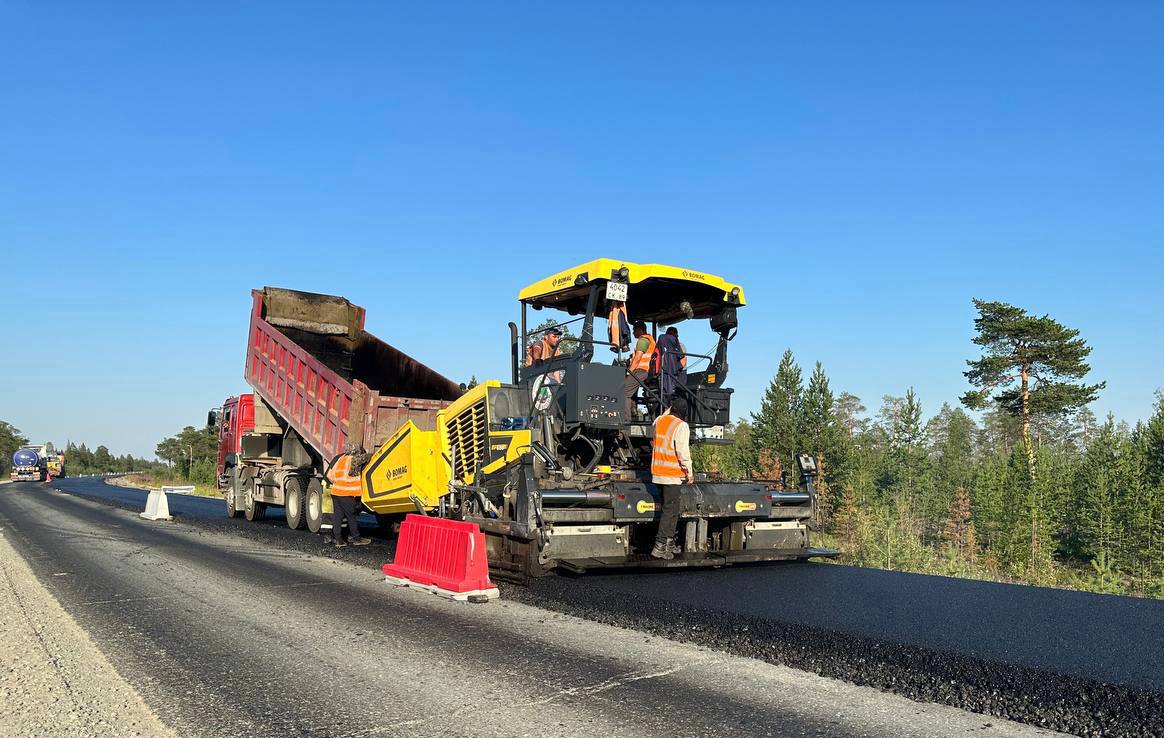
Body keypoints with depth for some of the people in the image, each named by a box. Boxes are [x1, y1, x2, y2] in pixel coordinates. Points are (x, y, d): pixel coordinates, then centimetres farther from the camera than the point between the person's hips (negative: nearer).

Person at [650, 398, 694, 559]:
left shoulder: (659, 421, 8)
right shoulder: (681, 426, -14)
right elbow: (683, 452, -18)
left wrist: (668, 411, 32)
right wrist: (689, 473, -7)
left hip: (657, 473, 7)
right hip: (673, 475, -7)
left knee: (670, 509, 18)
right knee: (670, 510, -3)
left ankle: (668, 542, 24)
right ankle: (660, 546, -6)